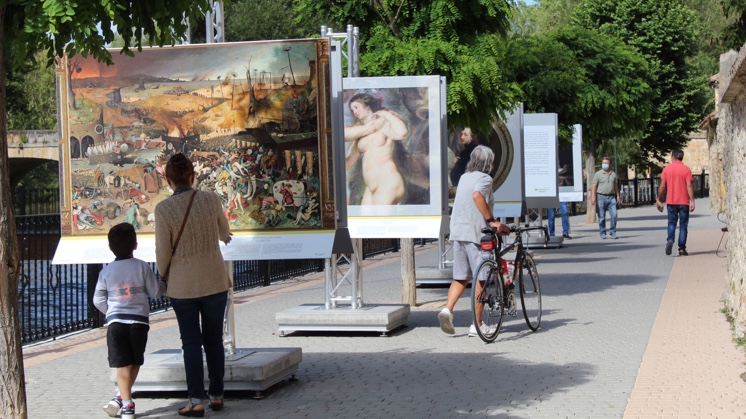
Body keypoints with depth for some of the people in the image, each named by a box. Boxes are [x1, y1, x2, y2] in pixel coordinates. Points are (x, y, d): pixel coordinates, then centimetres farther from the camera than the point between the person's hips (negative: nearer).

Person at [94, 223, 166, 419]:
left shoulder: (106, 271, 2)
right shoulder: (142, 267, -2)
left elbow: (98, 300, 5)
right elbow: (155, 292, 2)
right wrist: (164, 282, 23)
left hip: (115, 322, 1)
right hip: (139, 321, 0)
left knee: (122, 364, 0)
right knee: (135, 363, 14)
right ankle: (121, 397, 10)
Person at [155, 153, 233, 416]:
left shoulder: (163, 209, -13)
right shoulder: (211, 200, -6)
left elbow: (163, 253, -9)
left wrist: (164, 276, 12)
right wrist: (224, 236, 38)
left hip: (182, 285, -2)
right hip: (215, 281, 2)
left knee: (191, 342, 7)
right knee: (214, 340, 14)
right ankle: (216, 395, 20)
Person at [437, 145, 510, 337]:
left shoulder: (464, 177, 18)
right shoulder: (484, 178, -6)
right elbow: (477, 196, -28)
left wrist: (492, 222, 29)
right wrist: (491, 220, -25)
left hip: (457, 232, 7)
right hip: (475, 233, -7)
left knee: (461, 277, 13)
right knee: (480, 279, 2)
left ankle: (447, 309, -9)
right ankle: (477, 325, 4)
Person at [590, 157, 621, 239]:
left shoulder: (613, 174, 12)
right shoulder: (598, 174, 0)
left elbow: (615, 186, 20)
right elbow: (594, 186, -4)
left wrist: (618, 196, 15)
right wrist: (593, 197, -13)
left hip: (611, 197, 3)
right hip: (601, 197, -3)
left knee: (614, 215, -7)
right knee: (601, 217, 1)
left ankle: (612, 233, 1)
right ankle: (603, 234, 10)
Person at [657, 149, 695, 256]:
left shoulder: (667, 169, 0)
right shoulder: (686, 169, -4)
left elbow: (662, 186, 0)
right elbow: (689, 186, -10)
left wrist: (659, 199, 11)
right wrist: (692, 201, -9)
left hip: (671, 202, 1)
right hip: (684, 202, -1)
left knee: (671, 223, 11)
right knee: (683, 225, 6)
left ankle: (670, 240, -15)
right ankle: (682, 249, 3)